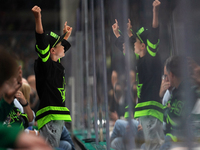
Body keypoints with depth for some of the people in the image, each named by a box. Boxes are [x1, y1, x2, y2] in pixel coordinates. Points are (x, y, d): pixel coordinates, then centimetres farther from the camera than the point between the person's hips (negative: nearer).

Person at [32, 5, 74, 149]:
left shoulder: (57, 65, 18)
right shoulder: (45, 64, -8)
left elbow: (63, 47, 38)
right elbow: (42, 43, -24)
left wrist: (67, 35, 51)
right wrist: (38, 18, -35)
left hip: (58, 116, 10)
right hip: (50, 117, -10)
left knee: (55, 146, 12)